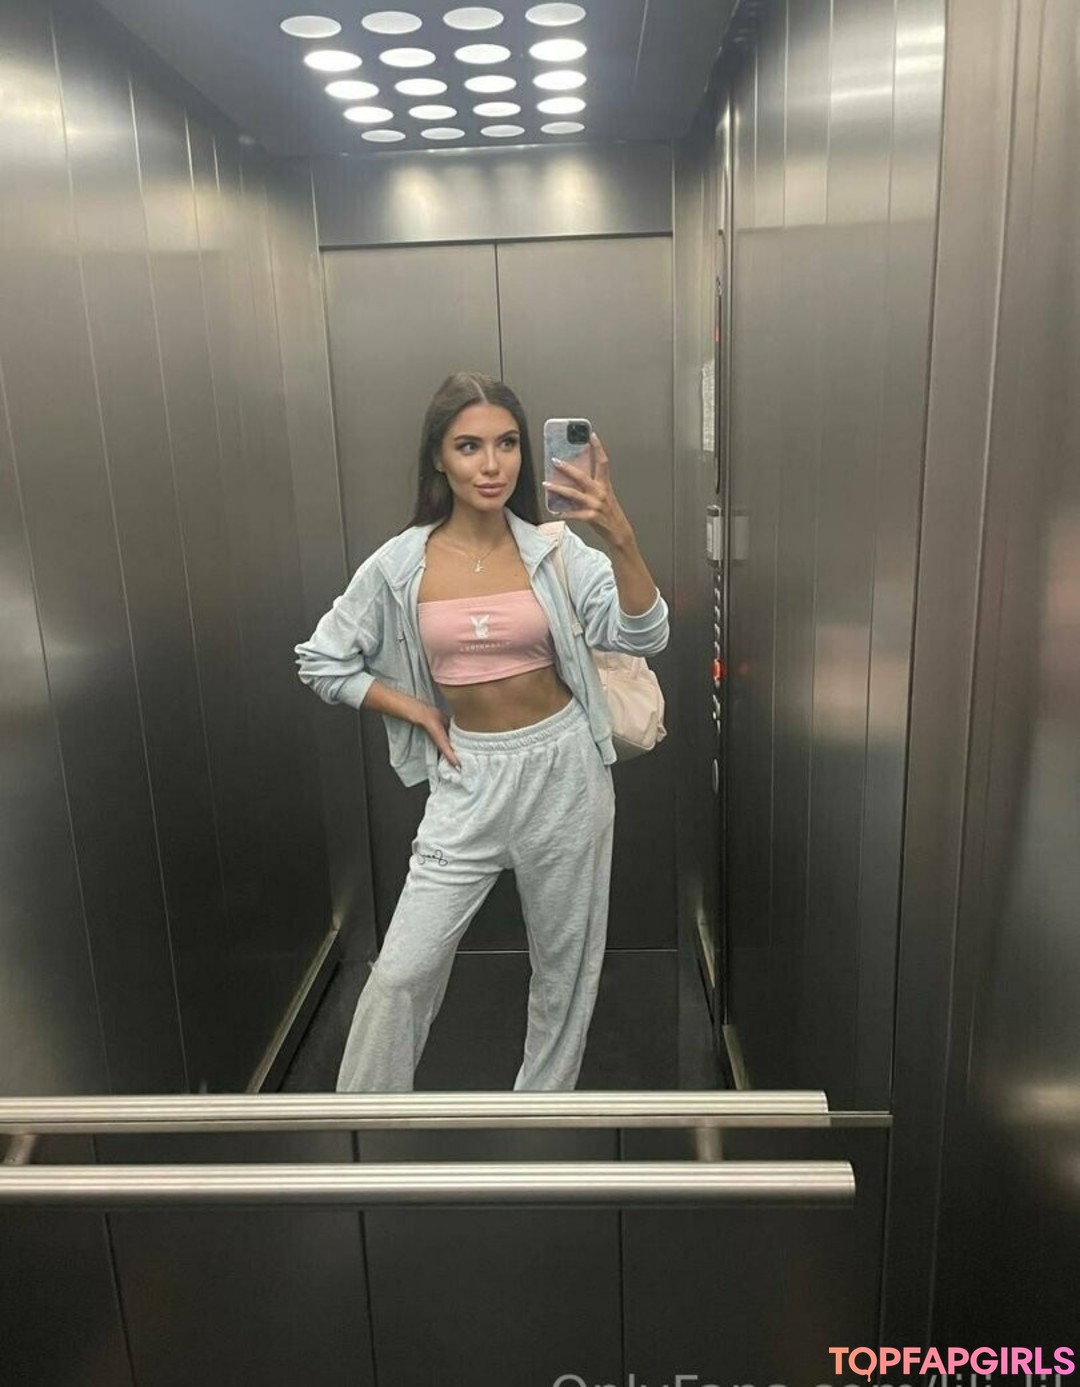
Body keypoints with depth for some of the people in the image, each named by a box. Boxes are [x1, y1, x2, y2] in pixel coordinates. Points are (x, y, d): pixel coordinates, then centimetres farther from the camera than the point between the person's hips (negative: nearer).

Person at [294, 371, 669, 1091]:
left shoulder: (554, 550, -7)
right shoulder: (400, 564, -7)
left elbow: (643, 635, -19)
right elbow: (322, 661, 4)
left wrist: (620, 534, -34)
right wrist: (417, 711, -4)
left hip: (564, 770, 0)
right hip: (469, 777, 0)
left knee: (565, 965, 15)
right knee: (402, 972, 2)